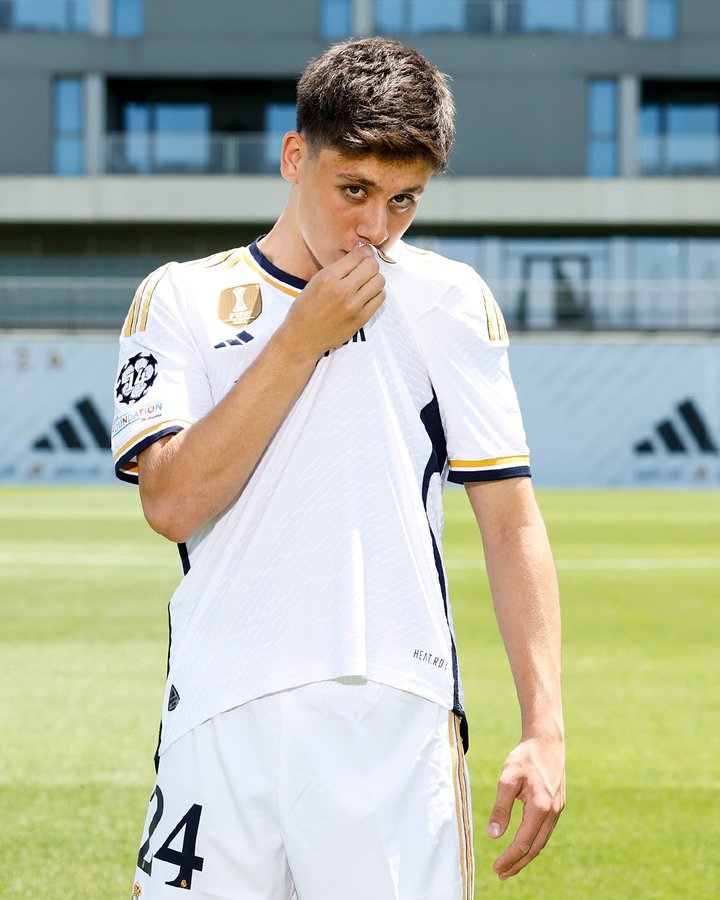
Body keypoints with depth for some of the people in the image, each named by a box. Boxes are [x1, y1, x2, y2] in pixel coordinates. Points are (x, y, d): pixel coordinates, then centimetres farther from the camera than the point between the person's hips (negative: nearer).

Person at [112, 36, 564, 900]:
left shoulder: (449, 302, 9)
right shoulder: (181, 299, 9)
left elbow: (511, 522, 6)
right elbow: (173, 502, -5)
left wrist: (544, 729, -3)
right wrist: (302, 339, -6)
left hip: (395, 720, 0)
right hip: (219, 716, 0)